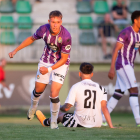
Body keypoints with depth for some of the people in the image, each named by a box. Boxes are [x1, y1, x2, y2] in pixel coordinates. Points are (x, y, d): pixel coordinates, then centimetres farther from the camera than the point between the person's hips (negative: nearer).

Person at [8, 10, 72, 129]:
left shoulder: (66, 36, -31)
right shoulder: (44, 29, -20)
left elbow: (64, 59, -21)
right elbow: (32, 39, 4)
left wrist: (49, 69, -28)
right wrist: (16, 50, 5)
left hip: (60, 64, -4)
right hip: (45, 61, 4)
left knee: (54, 94, -15)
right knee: (38, 90, 16)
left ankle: (54, 121, 6)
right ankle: (33, 107, 50)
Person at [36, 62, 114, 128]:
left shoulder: (76, 87, -4)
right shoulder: (101, 88, 4)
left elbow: (66, 108, -6)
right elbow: (104, 108, -5)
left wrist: (60, 108, 18)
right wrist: (111, 127, -7)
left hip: (80, 124, -3)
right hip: (97, 125, 3)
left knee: (60, 115, 27)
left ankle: (46, 122, 57)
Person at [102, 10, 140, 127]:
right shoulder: (126, 32, -14)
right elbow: (116, 50, -16)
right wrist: (112, 68, -20)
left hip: (129, 65, 9)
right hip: (122, 64, -9)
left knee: (119, 93, 10)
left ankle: (102, 118, 15)